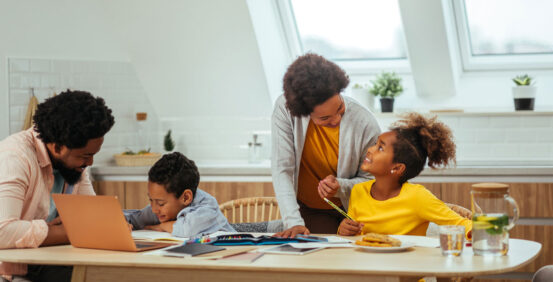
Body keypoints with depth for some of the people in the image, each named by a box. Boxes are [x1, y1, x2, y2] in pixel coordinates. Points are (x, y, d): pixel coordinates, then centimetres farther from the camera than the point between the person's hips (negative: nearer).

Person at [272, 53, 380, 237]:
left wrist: (340, 187, -29)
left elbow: (370, 179, -8)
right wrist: (293, 222, -30)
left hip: (349, 208, 1)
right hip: (308, 210, 0)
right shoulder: (285, 108, -21)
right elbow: (282, 169, -21)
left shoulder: (365, 124, -21)